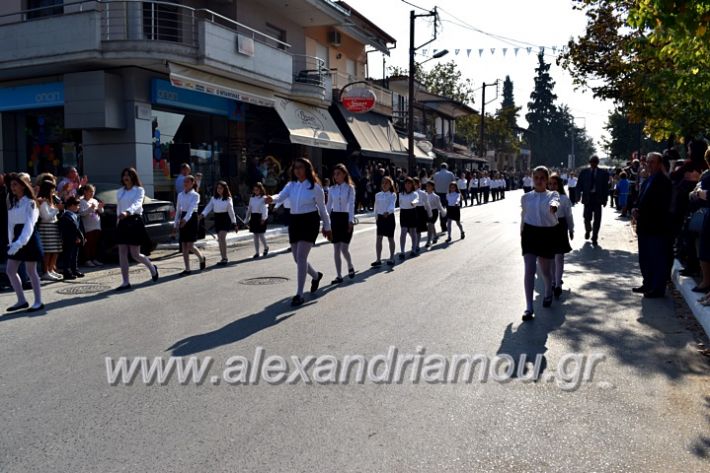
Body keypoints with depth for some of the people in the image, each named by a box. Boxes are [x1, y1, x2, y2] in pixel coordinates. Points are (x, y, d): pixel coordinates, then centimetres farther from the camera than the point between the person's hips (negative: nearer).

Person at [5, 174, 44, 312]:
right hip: (17, 238, 7)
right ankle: (21, 301, 14)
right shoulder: (12, 203, 12)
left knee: (31, 271, -2)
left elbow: (29, 225, -19)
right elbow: (11, 223, 11)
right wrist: (11, 241, 3)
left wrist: (20, 243, -29)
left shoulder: (30, 203, -10)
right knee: (10, 271, 5)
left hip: (29, 238, -7)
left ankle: (38, 302, 8)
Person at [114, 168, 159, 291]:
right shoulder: (120, 192, 15)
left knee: (135, 254, -2)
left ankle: (152, 268, 26)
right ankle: (125, 282, 5)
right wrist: (119, 216, 6)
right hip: (123, 223, 5)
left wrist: (127, 212, -38)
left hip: (135, 222, -5)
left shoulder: (139, 190, -3)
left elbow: (137, 203, -20)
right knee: (122, 254, 0)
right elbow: (118, 207, 19)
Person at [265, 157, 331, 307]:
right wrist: (272, 199, -35)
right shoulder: (291, 185, 6)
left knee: (301, 257, -15)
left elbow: (322, 208, 1)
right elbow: (281, 196, -12)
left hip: (309, 222, -6)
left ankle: (299, 294, -9)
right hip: (294, 221, 6)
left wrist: (327, 227, 7)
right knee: (297, 258, 12)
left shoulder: (315, 187, -6)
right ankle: (316, 276, 42)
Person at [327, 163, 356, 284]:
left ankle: (350, 267, 22)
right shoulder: (332, 189, 9)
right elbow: (328, 206, 11)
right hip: (335, 218, 4)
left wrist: (351, 221, -20)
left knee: (344, 249, -8)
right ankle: (339, 276, 9)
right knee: (336, 249, 2)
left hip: (346, 218, -4)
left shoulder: (350, 188, -2)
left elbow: (351, 205, -10)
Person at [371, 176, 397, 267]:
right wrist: (376, 218, 16)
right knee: (379, 238, -4)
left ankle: (392, 258, 20)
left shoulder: (393, 195, -5)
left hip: (389, 217, -3)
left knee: (390, 238, 6)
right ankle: (378, 260, -4)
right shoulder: (378, 195, 8)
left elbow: (392, 205, -21)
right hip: (380, 217, 3)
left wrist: (387, 212, -40)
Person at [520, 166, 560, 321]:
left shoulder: (552, 195, -3)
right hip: (530, 233, 1)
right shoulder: (526, 197, 5)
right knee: (529, 270, -8)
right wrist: (522, 235, 18)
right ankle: (529, 308, -7)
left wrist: (553, 205, -53)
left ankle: (548, 293, 46)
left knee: (545, 269, 12)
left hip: (547, 233, -1)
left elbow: (555, 202, -29)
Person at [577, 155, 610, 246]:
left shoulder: (603, 173, 3)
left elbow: (606, 187, 3)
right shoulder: (584, 172, 5)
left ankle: (594, 238, 8)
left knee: (597, 219, 0)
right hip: (587, 197, 1)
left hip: (598, 198, 0)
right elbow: (579, 185, 5)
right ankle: (588, 230, 35)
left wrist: (605, 199, -3)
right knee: (587, 218, 2)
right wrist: (579, 195, -7)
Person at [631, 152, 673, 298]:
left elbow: (661, 205, -18)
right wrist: (635, 209, -2)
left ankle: (658, 289, 5)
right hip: (645, 226, 9)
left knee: (658, 259, -2)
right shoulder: (647, 181, 16)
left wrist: (641, 212, -17)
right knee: (644, 258, 16)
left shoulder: (663, 181, -12)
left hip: (657, 227, -9)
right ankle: (648, 284, 28)